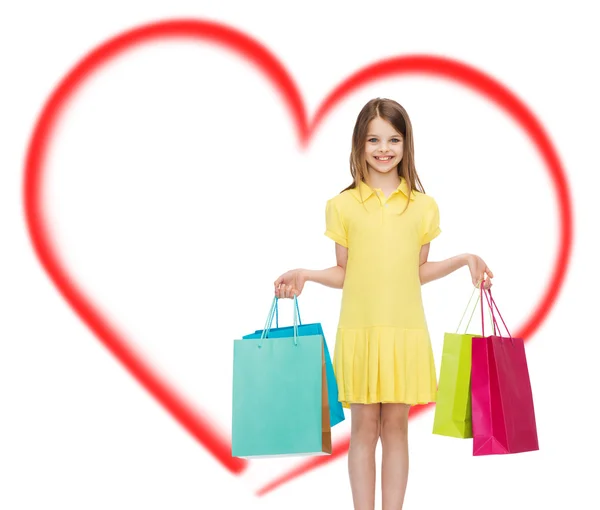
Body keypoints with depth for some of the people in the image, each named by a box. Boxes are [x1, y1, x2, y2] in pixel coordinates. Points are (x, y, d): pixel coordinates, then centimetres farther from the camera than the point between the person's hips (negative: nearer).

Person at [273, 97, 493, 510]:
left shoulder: (423, 206, 7)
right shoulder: (343, 205, 3)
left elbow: (418, 271, 12)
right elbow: (344, 274, 7)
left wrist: (463, 260, 1)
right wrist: (305, 275, -9)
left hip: (404, 331, 1)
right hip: (360, 330, -1)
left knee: (396, 425, 6)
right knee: (364, 426, 4)